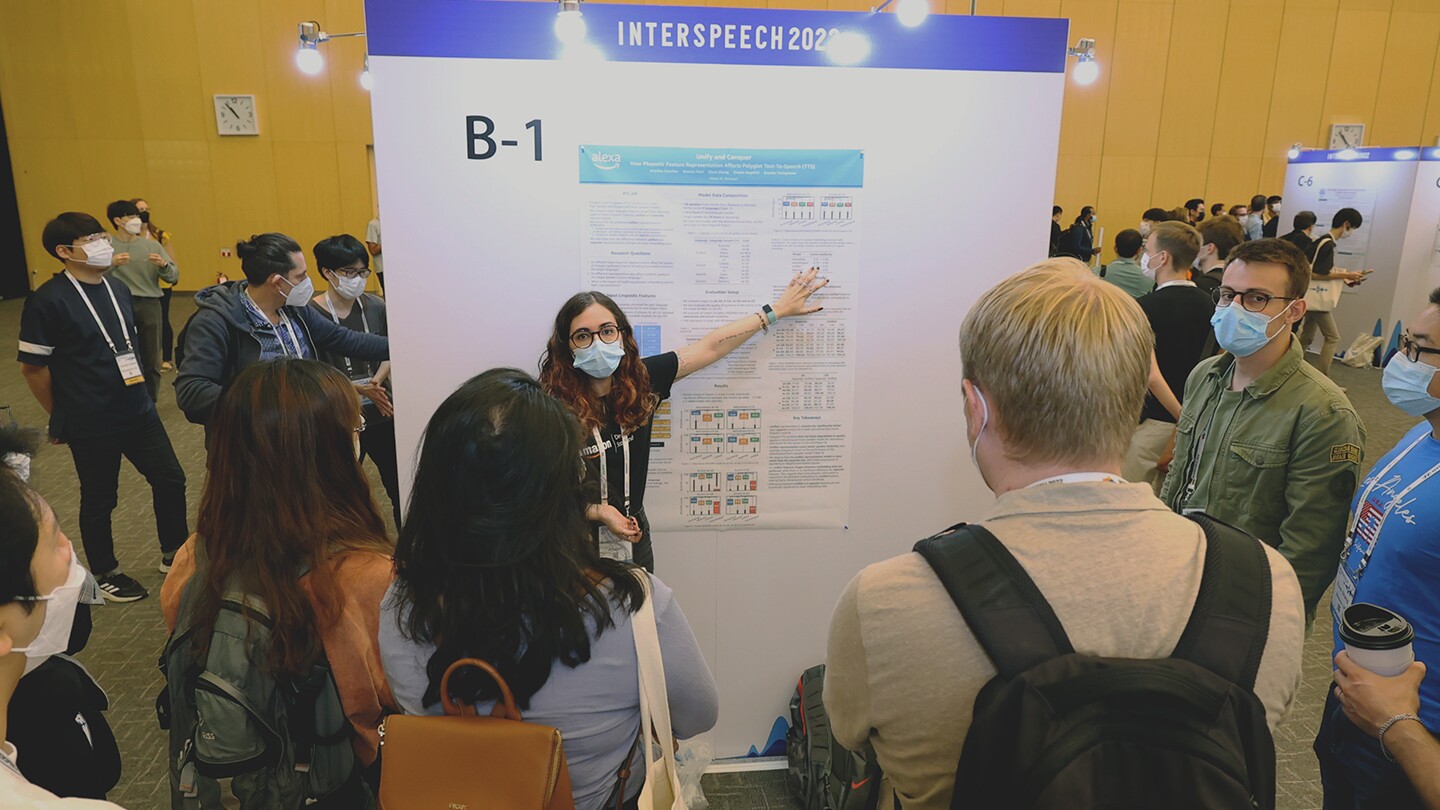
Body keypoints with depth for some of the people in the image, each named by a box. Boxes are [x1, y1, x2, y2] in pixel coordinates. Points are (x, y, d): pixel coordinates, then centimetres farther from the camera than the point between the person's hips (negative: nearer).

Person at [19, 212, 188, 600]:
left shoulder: (119, 289, 5)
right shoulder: (48, 301, -16)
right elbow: (32, 366, -11)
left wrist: (140, 391, 14)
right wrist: (61, 416, -2)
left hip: (139, 411, 6)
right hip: (91, 425, -6)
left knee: (170, 480, 12)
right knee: (99, 499, 10)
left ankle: (174, 552, 32)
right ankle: (105, 574, 31)